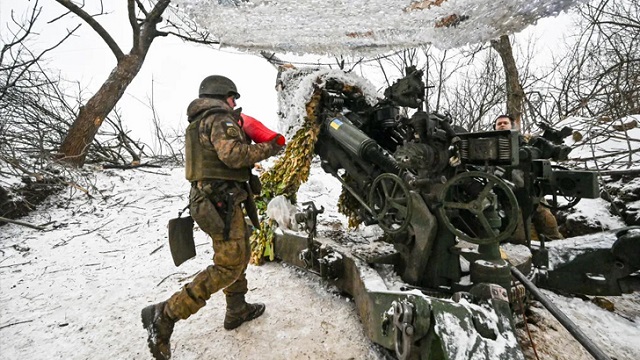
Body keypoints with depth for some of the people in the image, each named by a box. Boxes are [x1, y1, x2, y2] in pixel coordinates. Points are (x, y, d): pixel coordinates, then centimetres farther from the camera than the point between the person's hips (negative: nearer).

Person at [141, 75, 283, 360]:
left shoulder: (201, 121, 23)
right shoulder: (220, 118, -10)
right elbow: (233, 154, -24)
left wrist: (246, 138, 18)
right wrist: (266, 149, -12)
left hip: (209, 197, 11)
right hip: (221, 199, -11)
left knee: (240, 253, 20)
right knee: (229, 265, -9)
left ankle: (237, 310, 32)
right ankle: (165, 315, -9)